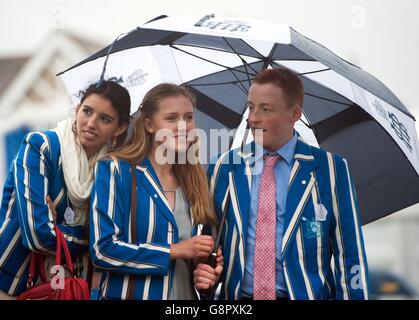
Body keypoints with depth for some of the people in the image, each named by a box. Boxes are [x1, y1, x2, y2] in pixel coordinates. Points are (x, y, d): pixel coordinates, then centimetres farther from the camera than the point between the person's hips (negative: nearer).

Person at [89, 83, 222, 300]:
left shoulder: (195, 179, 6)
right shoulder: (115, 170, -10)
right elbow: (102, 250, -18)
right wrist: (173, 251, -17)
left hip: (186, 294, 5)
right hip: (130, 294, -5)